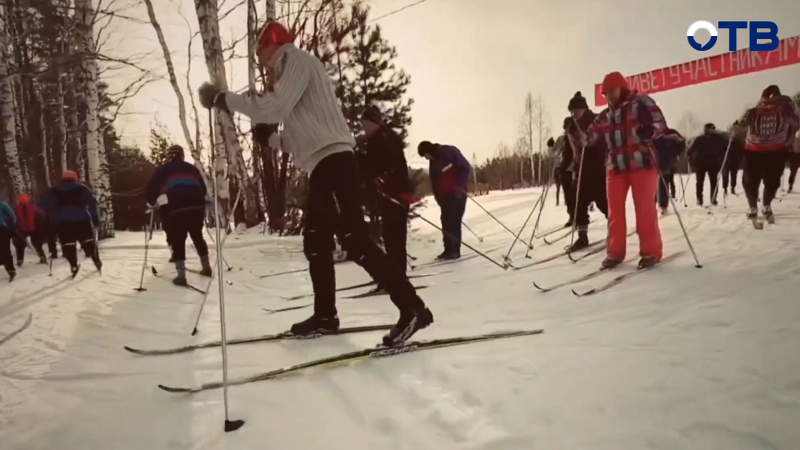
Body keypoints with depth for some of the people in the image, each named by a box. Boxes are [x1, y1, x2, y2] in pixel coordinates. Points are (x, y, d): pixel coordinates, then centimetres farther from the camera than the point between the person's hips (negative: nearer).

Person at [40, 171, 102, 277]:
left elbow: (45, 204, 4)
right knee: (88, 240, 8)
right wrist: (94, 217, 1)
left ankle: (74, 265, -5)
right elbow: (91, 202, -1)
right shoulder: (81, 189, 8)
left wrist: (52, 218, 9)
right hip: (81, 219, 0)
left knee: (68, 243, 2)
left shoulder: (53, 191, 12)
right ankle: (96, 260, 7)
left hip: (62, 221, 0)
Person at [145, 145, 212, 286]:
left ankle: (181, 275, -4)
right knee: (197, 236, 21)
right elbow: (203, 188, 25)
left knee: (177, 240, 4)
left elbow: (152, 187, 8)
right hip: (197, 206, 3)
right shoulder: (192, 168, 22)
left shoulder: (163, 170, 11)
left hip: (175, 209, -3)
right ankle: (206, 266, 26)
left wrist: (151, 203, 24)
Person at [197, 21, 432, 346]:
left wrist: (223, 99, -9)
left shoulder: (297, 60, 0)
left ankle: (413, 309, -15)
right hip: (323, 166, 10)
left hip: (332, 161, -10)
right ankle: (325, 315, 22)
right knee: (315, 243, 12)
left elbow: (274, 107, -16)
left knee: (355, 241, -16)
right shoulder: (292, 70, 29)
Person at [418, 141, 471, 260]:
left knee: (453, 221, -11)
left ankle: (454, 250, -7)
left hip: (457, 193, -8)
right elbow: (434, 181, 16)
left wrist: (459, 186, -19)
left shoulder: (449, 152, -10)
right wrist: (438, 197, 7)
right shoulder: (433, 162, 13)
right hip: (444, 195, 8)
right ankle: (448, 250, 11)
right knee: (446, 222, 5)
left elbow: (466, 167, -13)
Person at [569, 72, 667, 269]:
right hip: (615, 167, 5)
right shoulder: (604, 116, 16)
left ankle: (651, 251, 8)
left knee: (644, 209, -2)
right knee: (615, 210, 6)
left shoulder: (641, 102, 0)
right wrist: (576, 132, -7)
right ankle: (615, 252, 15)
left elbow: (660, 122, -7)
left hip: (642, 164, -5)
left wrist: (649, 130, -29)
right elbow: (589, 137, 13)